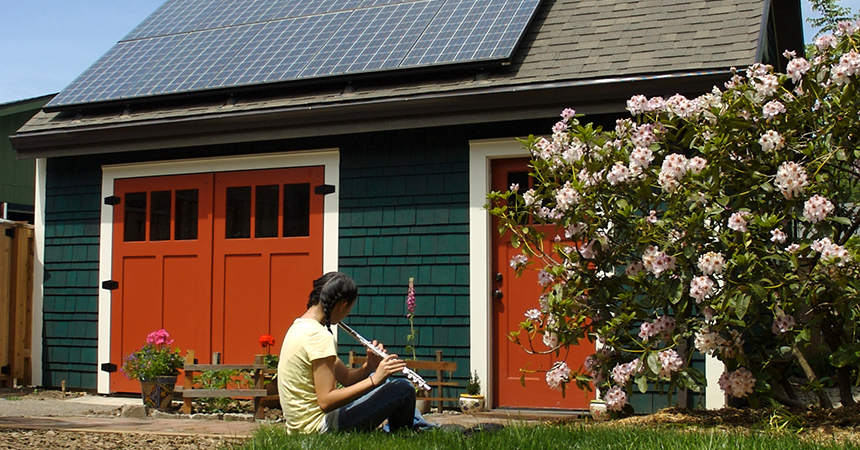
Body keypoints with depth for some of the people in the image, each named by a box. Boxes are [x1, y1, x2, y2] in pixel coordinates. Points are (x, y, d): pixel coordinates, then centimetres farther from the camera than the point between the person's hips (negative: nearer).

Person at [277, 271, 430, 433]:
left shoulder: (299, 326, 9)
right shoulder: (319, 336, -22)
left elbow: (345, 377, 9)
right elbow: (326, 402, -28)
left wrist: (370, 367, -8)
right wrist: (374, 380, -27)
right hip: (318, 425, -10)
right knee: (403, 389, -8)